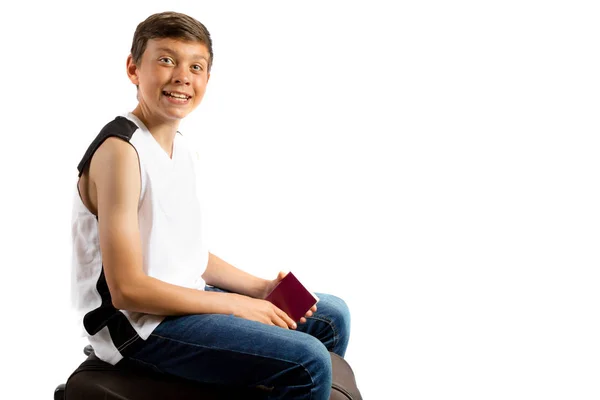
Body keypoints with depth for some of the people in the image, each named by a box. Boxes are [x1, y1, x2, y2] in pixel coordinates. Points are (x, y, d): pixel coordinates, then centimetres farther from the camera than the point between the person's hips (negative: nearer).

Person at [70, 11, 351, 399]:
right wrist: (234, 304, -16)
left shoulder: (184, 148, 8)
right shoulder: (121, 150, -19)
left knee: (332, 316, 15)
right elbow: (127, 289, -22)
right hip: (138, 323, -9)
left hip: (188, 297, 9)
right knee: (307, 361, -23)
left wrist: (261, 288, 2)